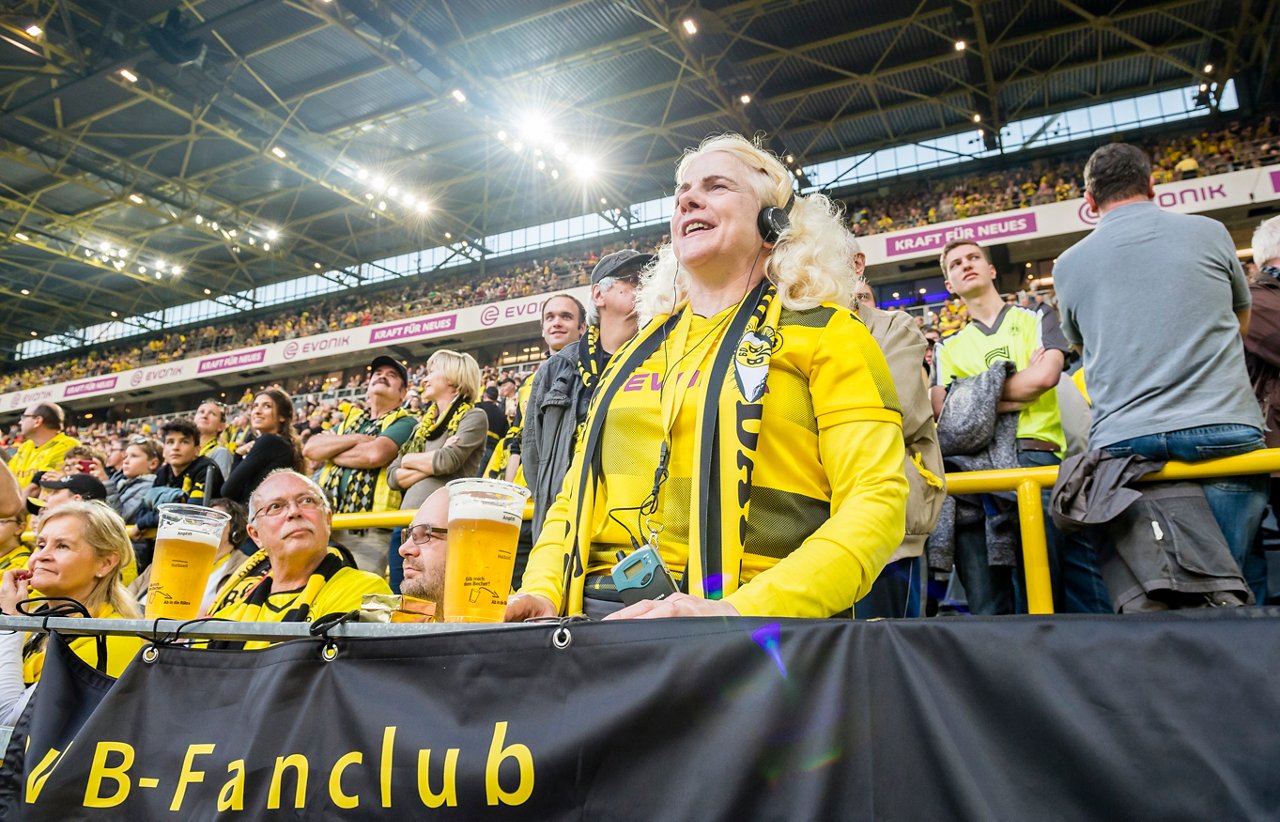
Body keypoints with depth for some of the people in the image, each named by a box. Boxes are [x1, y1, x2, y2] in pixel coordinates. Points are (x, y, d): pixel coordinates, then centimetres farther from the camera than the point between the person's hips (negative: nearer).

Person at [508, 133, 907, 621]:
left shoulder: (825, 333, 4)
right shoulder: (639, 349, 19)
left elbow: (876, 501, -8)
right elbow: (577, 495, 19)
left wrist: (742, 610, -20)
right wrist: (542, 589, 0)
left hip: (747, 631, -4)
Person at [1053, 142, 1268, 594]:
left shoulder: (1069, 264, 8)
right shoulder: (1209, 232, 8)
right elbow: (1241, 323, 23)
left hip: (1122, 441, 1)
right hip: (1222, 427, 0)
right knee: (1240, 585, 4)